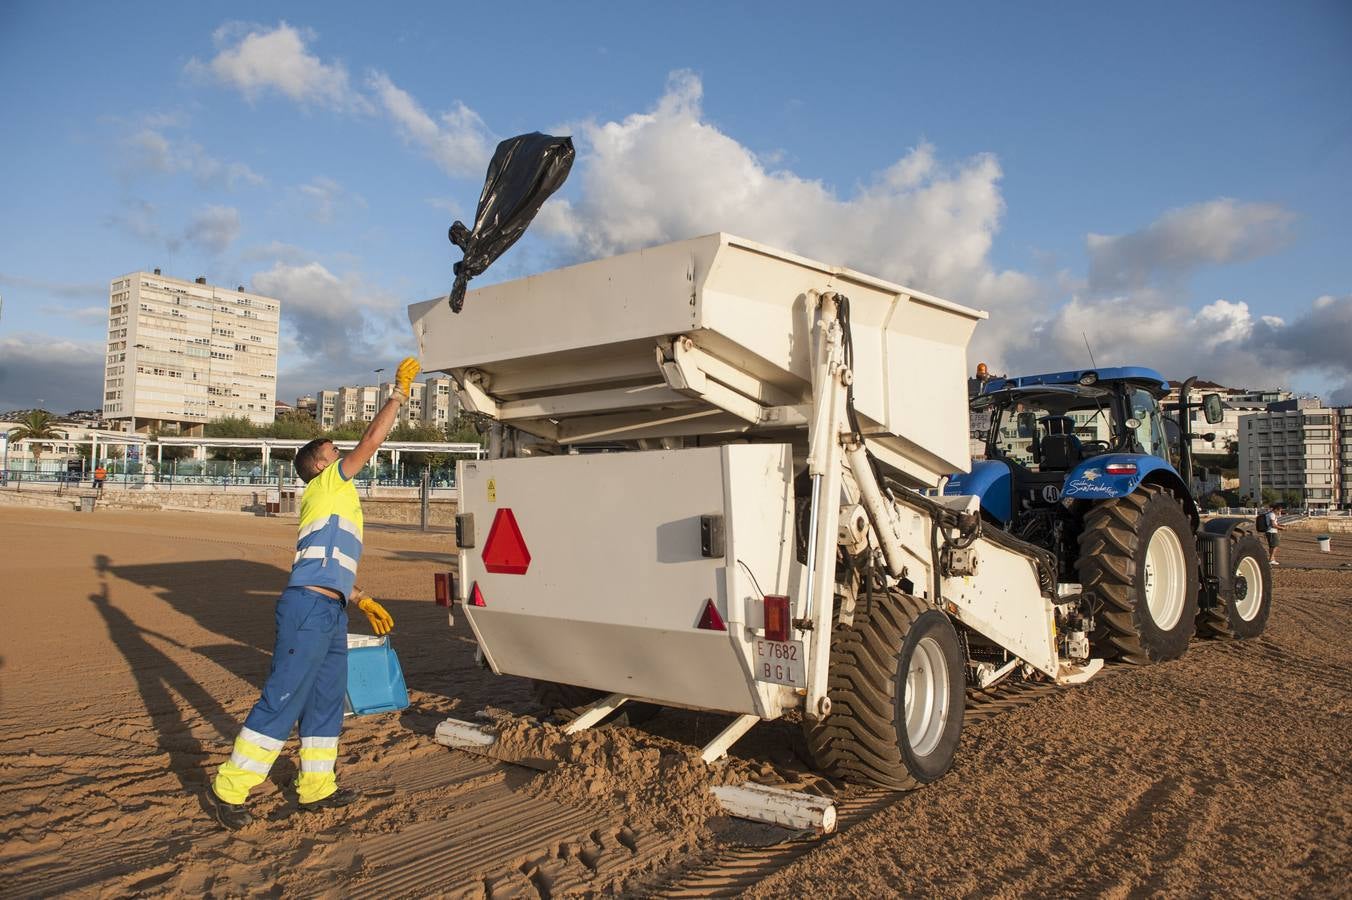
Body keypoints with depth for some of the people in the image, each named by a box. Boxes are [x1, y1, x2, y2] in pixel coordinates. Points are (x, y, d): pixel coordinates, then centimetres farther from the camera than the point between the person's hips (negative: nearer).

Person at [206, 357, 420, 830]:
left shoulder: (336, 498, 24)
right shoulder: (327, 484, -1)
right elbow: (372, 440, -9)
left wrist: (363, 601, 24)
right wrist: (400, 391, -3)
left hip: (329, 612, 10)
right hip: (309, 609, -10)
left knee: (326, 701, 14)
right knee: (282, 700, -5)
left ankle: (316, 787, 22)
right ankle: (229, 787, 5)